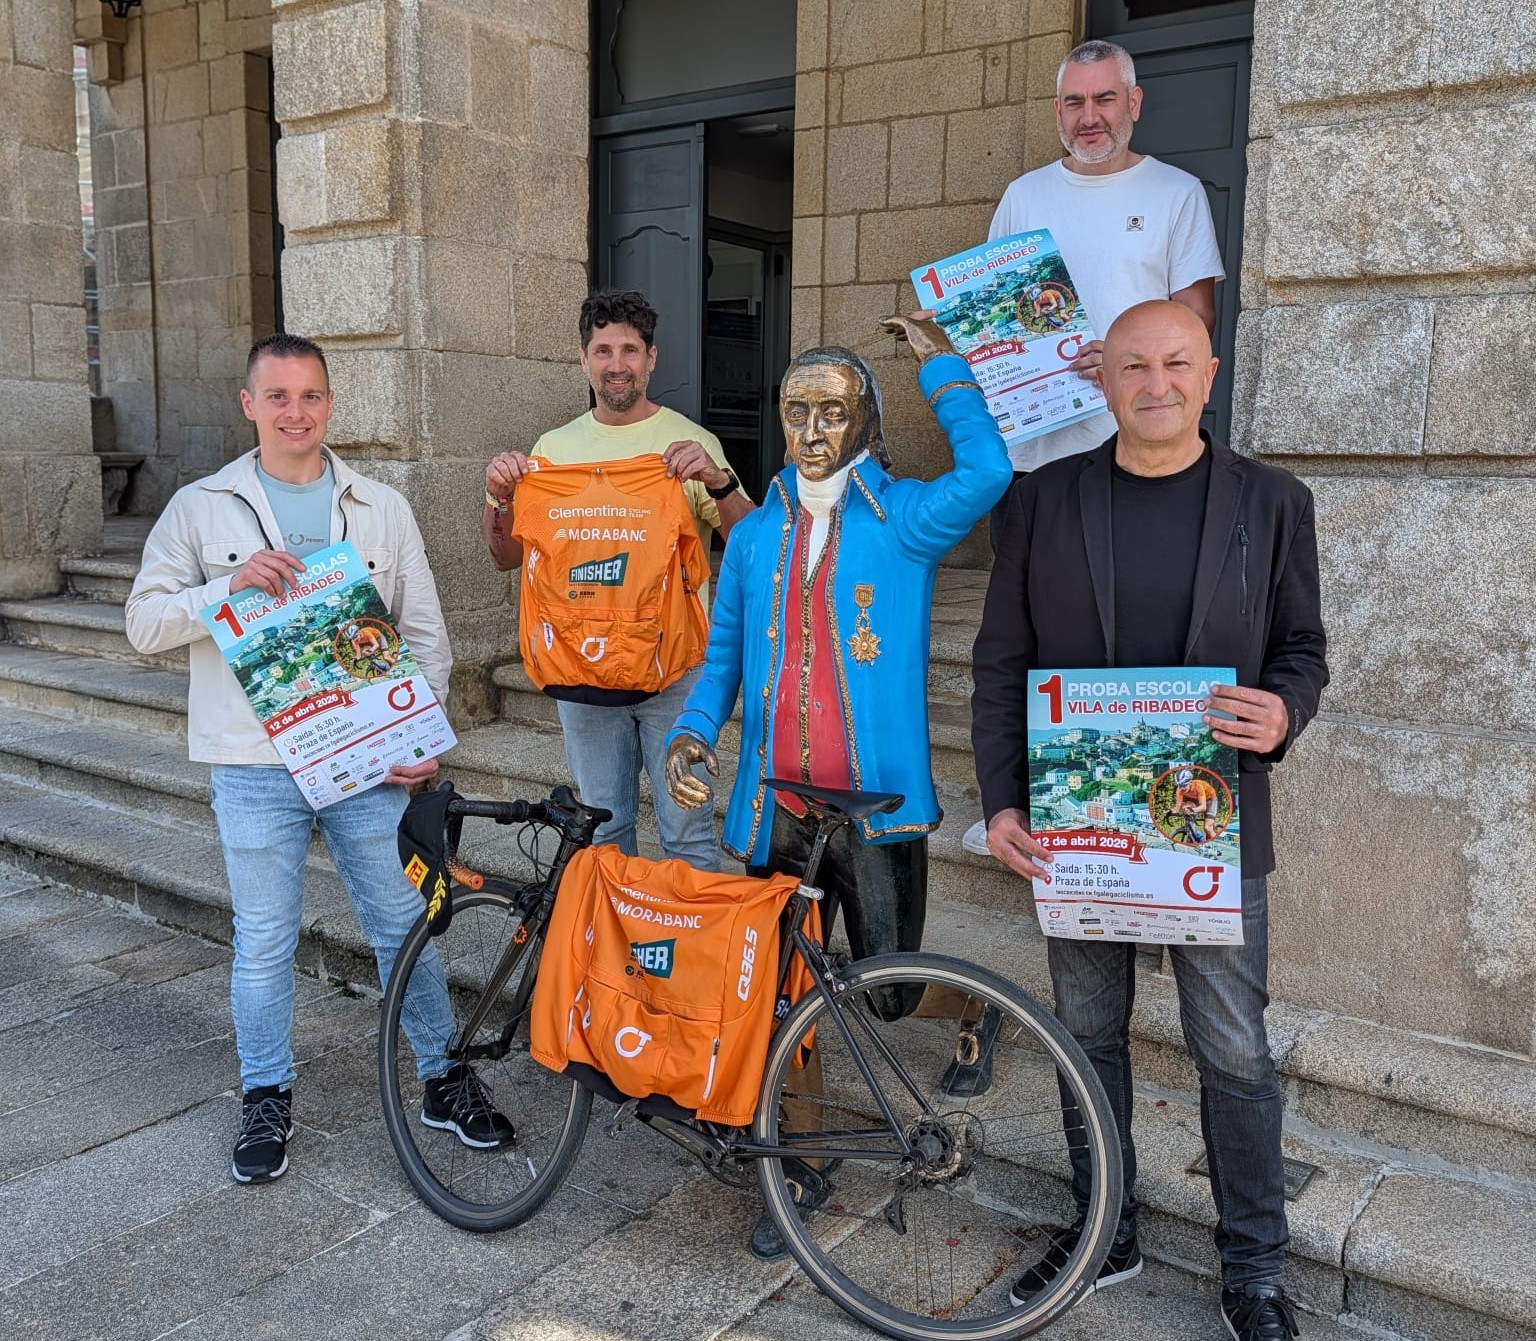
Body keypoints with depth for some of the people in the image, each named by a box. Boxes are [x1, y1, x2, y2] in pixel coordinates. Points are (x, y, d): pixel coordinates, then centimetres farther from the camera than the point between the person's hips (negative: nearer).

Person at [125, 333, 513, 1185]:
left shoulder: (381, 509, 5)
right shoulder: (201, 509, 3)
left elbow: (424, 632, 6)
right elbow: (145, 622, 1)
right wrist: (228, 585, -16)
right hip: (255, 766, 0)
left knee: (404, 924, 8)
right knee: (264, 945, 9)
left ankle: (443, 1080, 26)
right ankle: (267, 1101, 29)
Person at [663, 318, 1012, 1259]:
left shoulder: (904, 519, -1)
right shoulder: (756, 537, 11)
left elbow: (986, 473, -21)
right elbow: (724, 656, 15)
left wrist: (941, 361, -9)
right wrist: (693, 735, -3)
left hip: (877, 803, -4)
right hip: (775, 806, 4)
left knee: (894, 995, 0)